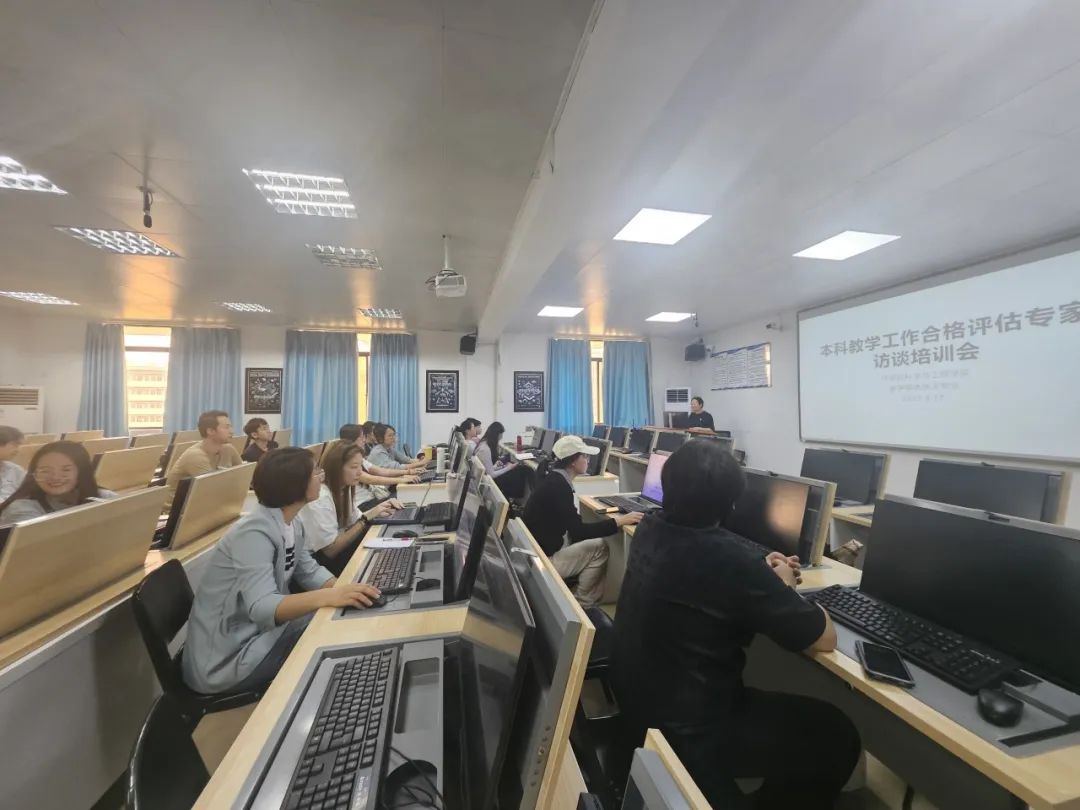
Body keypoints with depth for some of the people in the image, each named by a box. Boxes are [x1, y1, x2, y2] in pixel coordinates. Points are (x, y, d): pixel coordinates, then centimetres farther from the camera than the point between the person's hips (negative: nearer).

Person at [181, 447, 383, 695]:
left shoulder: (292, 524, 0)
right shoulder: (255, 533, -28)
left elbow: (309, 571, 3)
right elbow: (263, 608, -37)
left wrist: (343, 589, -14)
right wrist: (328, 596, -49)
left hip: (259, 630, 8)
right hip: (226, 659, -8)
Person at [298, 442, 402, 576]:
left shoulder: (343, 488, -1)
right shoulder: (320, 498, -26)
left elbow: (356, 520, 9)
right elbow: (330, 550, -25)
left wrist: (379, 510, -7)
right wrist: (367, 518, -26)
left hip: (337, 548, 8)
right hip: (321, 562, -7)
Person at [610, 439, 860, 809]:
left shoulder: (650, 529, -9)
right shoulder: (731, 561, -31)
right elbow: (825, 639, -16)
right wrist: (782, 587, 1)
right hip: (684, 731, -7)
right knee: (837, 735, 9)